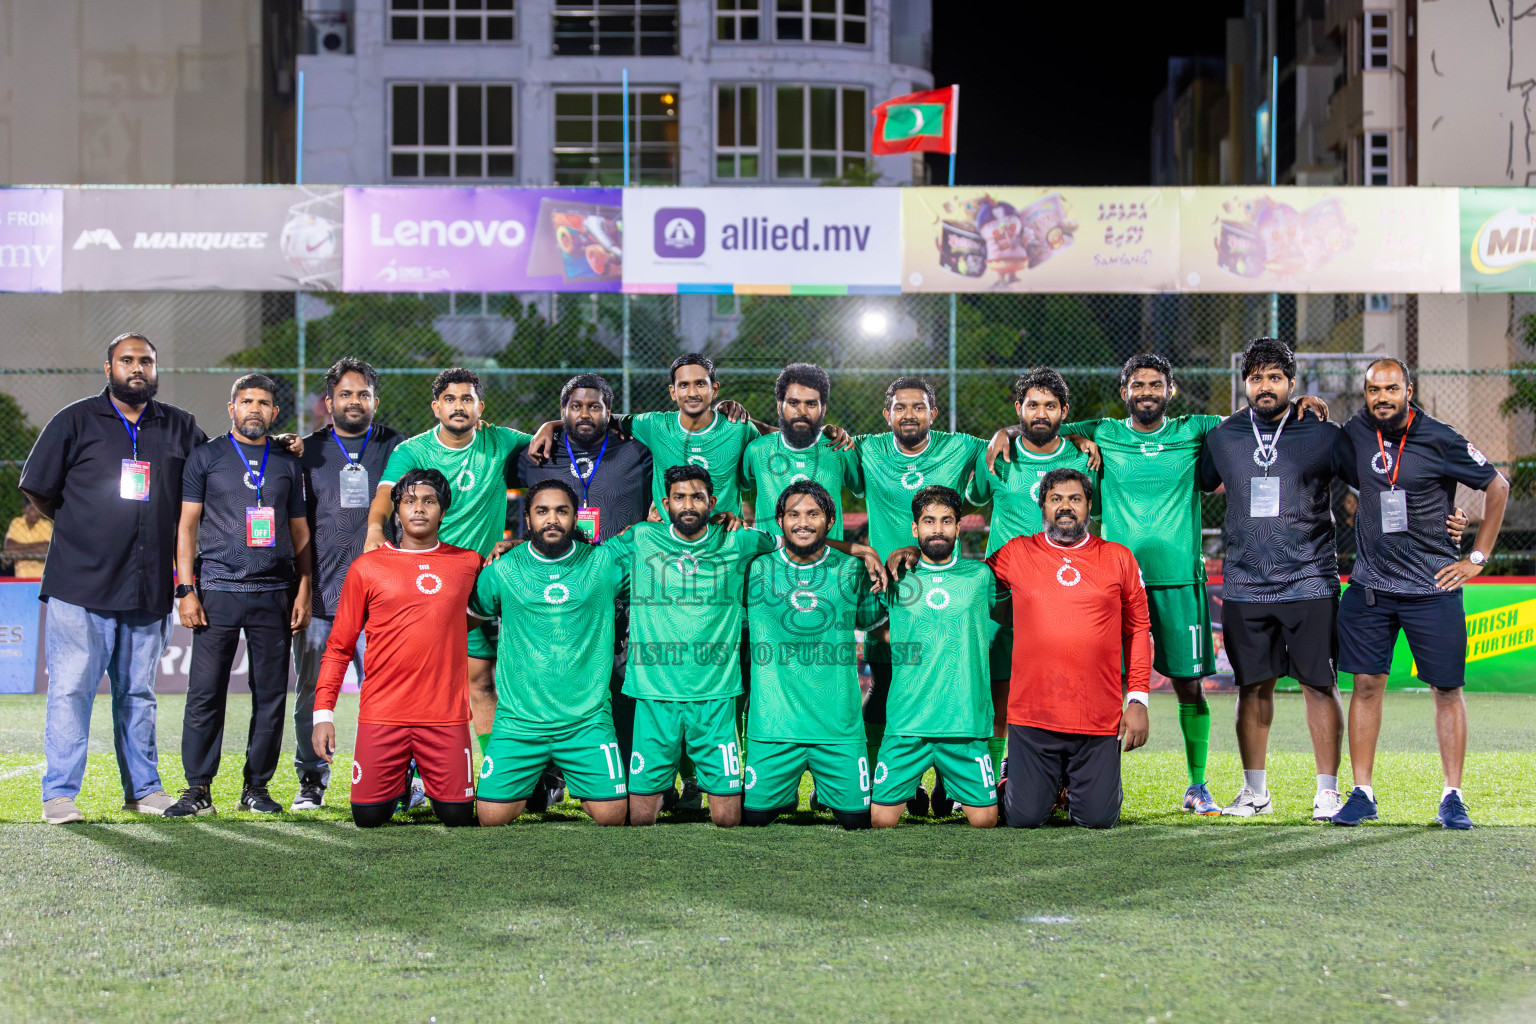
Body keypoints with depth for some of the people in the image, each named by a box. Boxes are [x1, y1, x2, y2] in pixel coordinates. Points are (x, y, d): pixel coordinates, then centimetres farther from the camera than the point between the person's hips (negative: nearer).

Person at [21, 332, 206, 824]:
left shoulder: (181, 428, 12)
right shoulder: (75, 420, 3)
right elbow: (37, 489, 6)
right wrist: (83, 529, 10)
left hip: (150, 587, 3)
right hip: (80, 584, -3)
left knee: (138, 693, 11)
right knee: (71, 688, -6)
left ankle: (143, 788, 19)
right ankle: (59, 794, -1)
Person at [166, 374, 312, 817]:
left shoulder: (288, 464, 14)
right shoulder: (205, 457, 8)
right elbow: (187, 526, 5)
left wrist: (303, 592, 6)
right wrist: (186, 590, -4)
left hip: (274, 593, 2)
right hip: (217, 591, -2)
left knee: (271, 694, 1)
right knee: (205, 693, -4)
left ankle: (257, 787, 10)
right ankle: (198, 789, 2)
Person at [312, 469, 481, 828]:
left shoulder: (468, 564, 7)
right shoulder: (366, 567, 4)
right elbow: (339, 647, 7)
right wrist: (323, 712, -2)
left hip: (445, 716, 1)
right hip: (382, 715, -1)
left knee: (458, 816, -4)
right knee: (368, 816, -3)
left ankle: (426, 779, 29)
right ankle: (399, 779, 30)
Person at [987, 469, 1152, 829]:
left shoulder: (1119, 558, 8)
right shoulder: (1017, 554, 6)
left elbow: (1137, 630, 11)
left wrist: (1138, 699, 5)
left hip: (1099, 719, 1)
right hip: (1032, 718, -1)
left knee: (1097, 819, 0)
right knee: (1025, 818, -2)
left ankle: (1077, 786, 34)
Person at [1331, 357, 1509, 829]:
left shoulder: (1440, 440, -9)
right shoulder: (1356, 433, 1)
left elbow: (1498, 487, 1)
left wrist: (1478, 558, 1)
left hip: (1433, 587, -3)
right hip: (1370, 584, 3)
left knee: (1448, 689, 3)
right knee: (1366, 683, 1)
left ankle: (1452, 796, 11)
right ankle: (1361, 793, 9)